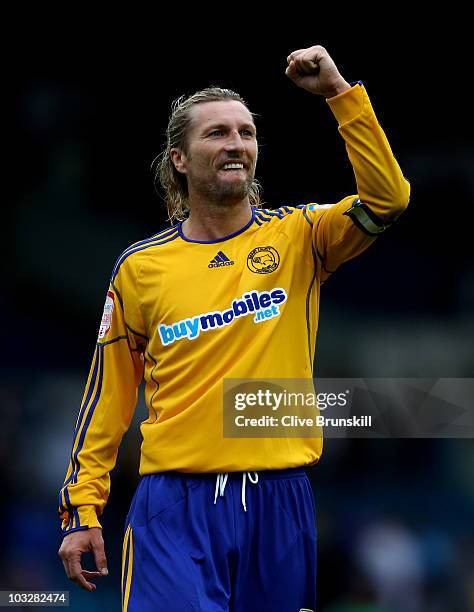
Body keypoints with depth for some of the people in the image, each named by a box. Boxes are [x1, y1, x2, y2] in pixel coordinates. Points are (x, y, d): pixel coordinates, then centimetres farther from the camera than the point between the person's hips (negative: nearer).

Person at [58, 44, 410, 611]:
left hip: (279, 505, 1)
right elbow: (108, 396, 10)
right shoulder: (141, 266, 6)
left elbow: (386, 198, -12)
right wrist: (82, 509, 4)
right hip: (176, 508, -1)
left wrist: (340, 93, -17)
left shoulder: (296, 237, 5)